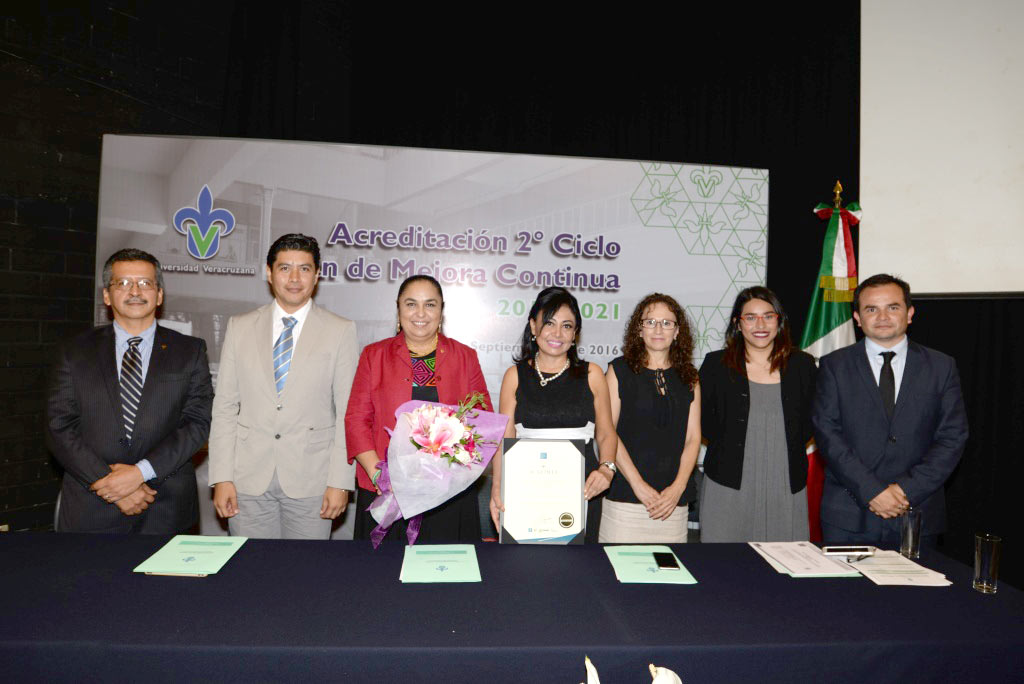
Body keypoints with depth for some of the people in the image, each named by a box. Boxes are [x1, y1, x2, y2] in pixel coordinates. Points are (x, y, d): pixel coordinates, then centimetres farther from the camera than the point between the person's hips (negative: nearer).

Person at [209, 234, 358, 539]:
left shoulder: (341, 331, 1)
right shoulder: (240, 327, 7)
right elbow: (225, 407, 6)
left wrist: (340, 481, -7)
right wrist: (221, 477, 0)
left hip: (310, 479, -1)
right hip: (249, 479, 2)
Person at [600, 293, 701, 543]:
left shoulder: (689, 377, 12)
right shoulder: (620, 370, 2)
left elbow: (693, 438, 9)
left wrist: (678, 487, -5)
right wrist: (638, 484, -10)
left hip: (674, 498, 3)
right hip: (625, 496, -2)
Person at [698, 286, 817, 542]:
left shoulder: (802, 365, 8)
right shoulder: (716, 364, 2)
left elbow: (812, 420, 13)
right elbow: (701, 417, 6)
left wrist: (789, 448, 2)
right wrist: (728, 446, 0)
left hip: (787, 486, 2)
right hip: (729, 485, -1)